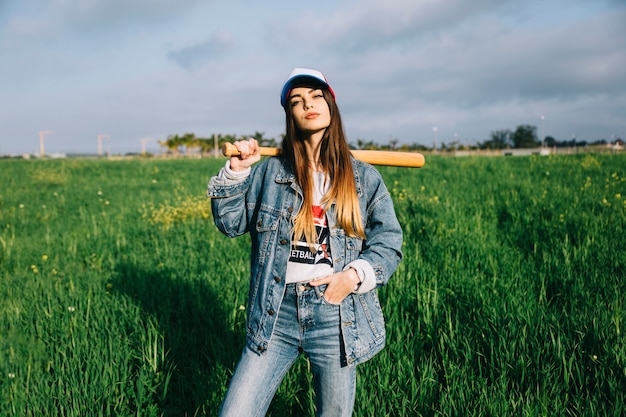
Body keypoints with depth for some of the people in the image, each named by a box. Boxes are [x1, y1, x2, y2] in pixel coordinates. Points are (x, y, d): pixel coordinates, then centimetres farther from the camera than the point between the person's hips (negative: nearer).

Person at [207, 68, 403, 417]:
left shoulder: (364, 178, 4)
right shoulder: (269, 171, 5)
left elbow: (388, 242, 3)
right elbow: (230, 223, 5)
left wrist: (355, 274, -13)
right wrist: (236, 172, -6)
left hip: (337, 315, 0)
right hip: (276, 313, 0)